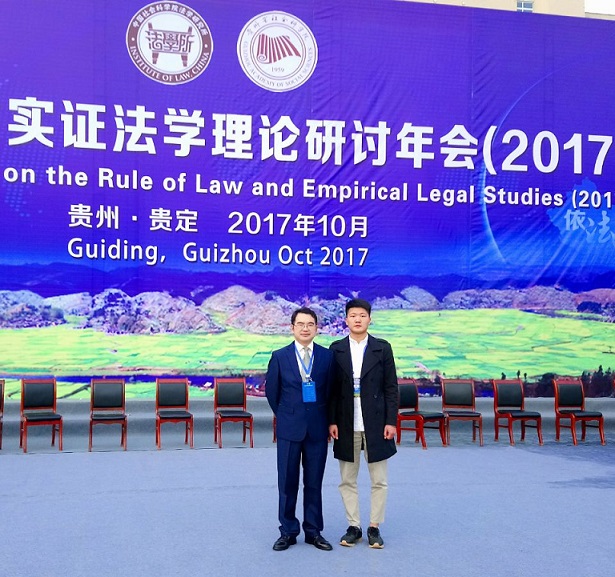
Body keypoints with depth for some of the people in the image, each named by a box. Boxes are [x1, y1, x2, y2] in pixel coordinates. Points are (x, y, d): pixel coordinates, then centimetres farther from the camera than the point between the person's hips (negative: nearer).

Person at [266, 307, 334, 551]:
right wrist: (285, 416, 11)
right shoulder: (280, 356, -1)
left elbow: (331, 391, 7)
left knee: (314, 483, 8)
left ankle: (313, 531, 19)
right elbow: (271, 391, 7)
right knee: (287, 483, 6)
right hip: (289, 428, 0)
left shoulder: (327, 356, 0)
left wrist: (327, 421, 9)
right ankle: (288, 531, 17)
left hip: (317, 429, 1)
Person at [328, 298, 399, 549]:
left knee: (379, 480, 6)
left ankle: (374, 527, 19)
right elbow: (332, 389, 4)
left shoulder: (383, 348, 1)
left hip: (375, 423, -1)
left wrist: (391, 421, -5)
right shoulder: (336, 349, 3)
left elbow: (391, 387, 0)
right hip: (346, 424, 1)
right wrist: (332, 421, -2)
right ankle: (353, 527, 20)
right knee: (347, 480, 8)